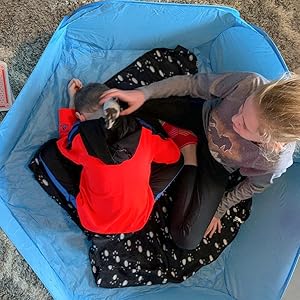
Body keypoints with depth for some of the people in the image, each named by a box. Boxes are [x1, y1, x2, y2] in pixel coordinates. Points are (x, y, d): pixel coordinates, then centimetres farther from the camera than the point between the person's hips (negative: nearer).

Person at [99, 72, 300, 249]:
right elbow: (192, 83, -23)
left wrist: (219, 210, 0)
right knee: (120, 102, -5)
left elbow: (254, 186, -13)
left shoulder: (275, 161, -38)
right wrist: (143, 93, -34)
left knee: (186, 239, -9)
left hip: (216, 165, -1)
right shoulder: (250, 84, -39)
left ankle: (190, 163, 9)